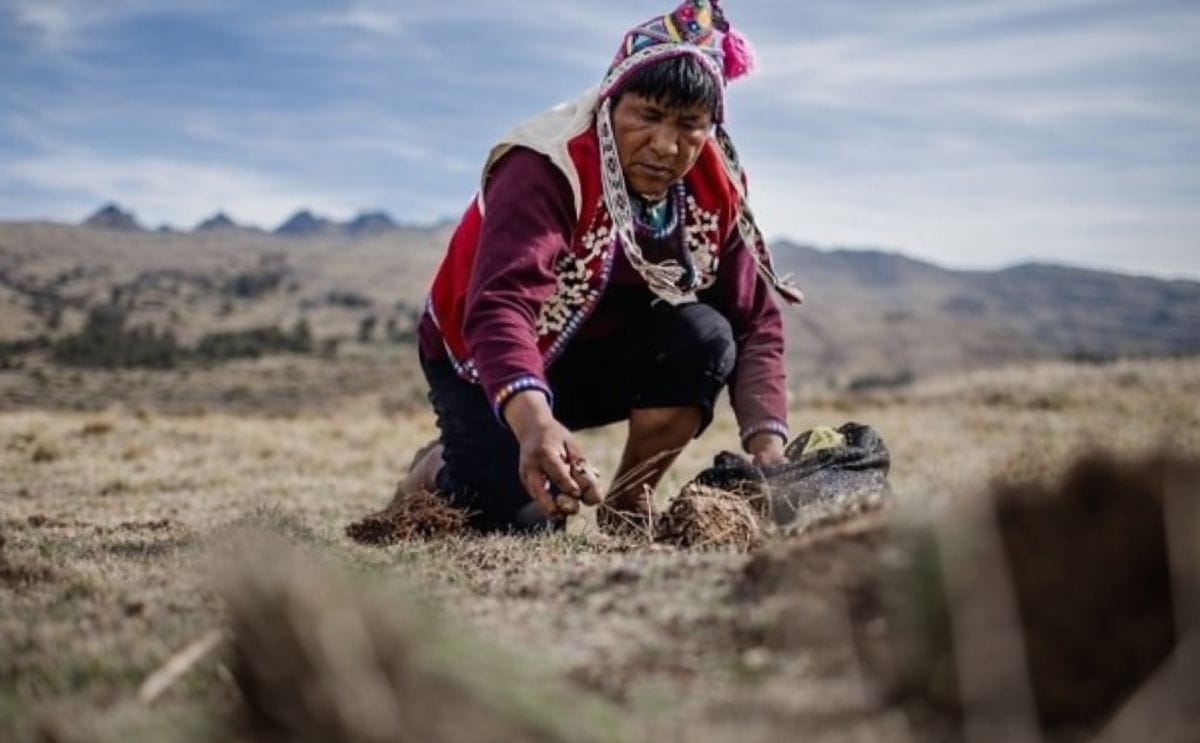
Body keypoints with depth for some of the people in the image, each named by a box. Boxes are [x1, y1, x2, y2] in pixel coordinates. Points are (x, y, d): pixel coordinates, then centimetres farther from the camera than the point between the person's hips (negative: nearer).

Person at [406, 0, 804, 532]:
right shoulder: (545, 169, -30)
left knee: (705, 336, -24)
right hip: (490, 363, -4)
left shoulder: (714, 188, -13)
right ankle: (441, 470, 13)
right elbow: (500, 307, -45)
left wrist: (767, 442, -29)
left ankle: (628, 500, -2)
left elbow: (754, 321, -13)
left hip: (601, 357, 5)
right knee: (522, 518, -24)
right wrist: (533, 421, -63)